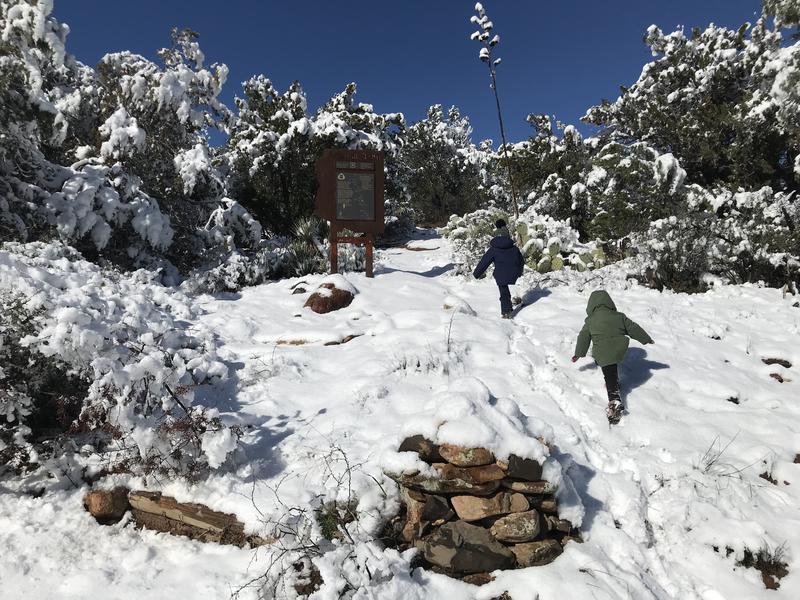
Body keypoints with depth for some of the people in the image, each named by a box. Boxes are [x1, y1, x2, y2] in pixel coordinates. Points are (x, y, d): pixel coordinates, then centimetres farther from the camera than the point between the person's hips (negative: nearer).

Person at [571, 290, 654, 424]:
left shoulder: (590, 321, 6)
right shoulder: (619, 316, 11)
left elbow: (583, 338, 15)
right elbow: (633, 328, 18)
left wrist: (578, 353, 29)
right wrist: (647, 339, 33)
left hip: (603, 354, -3)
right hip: (620, 351, 4)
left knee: (611, 379, -6)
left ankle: (615, 403, -19)